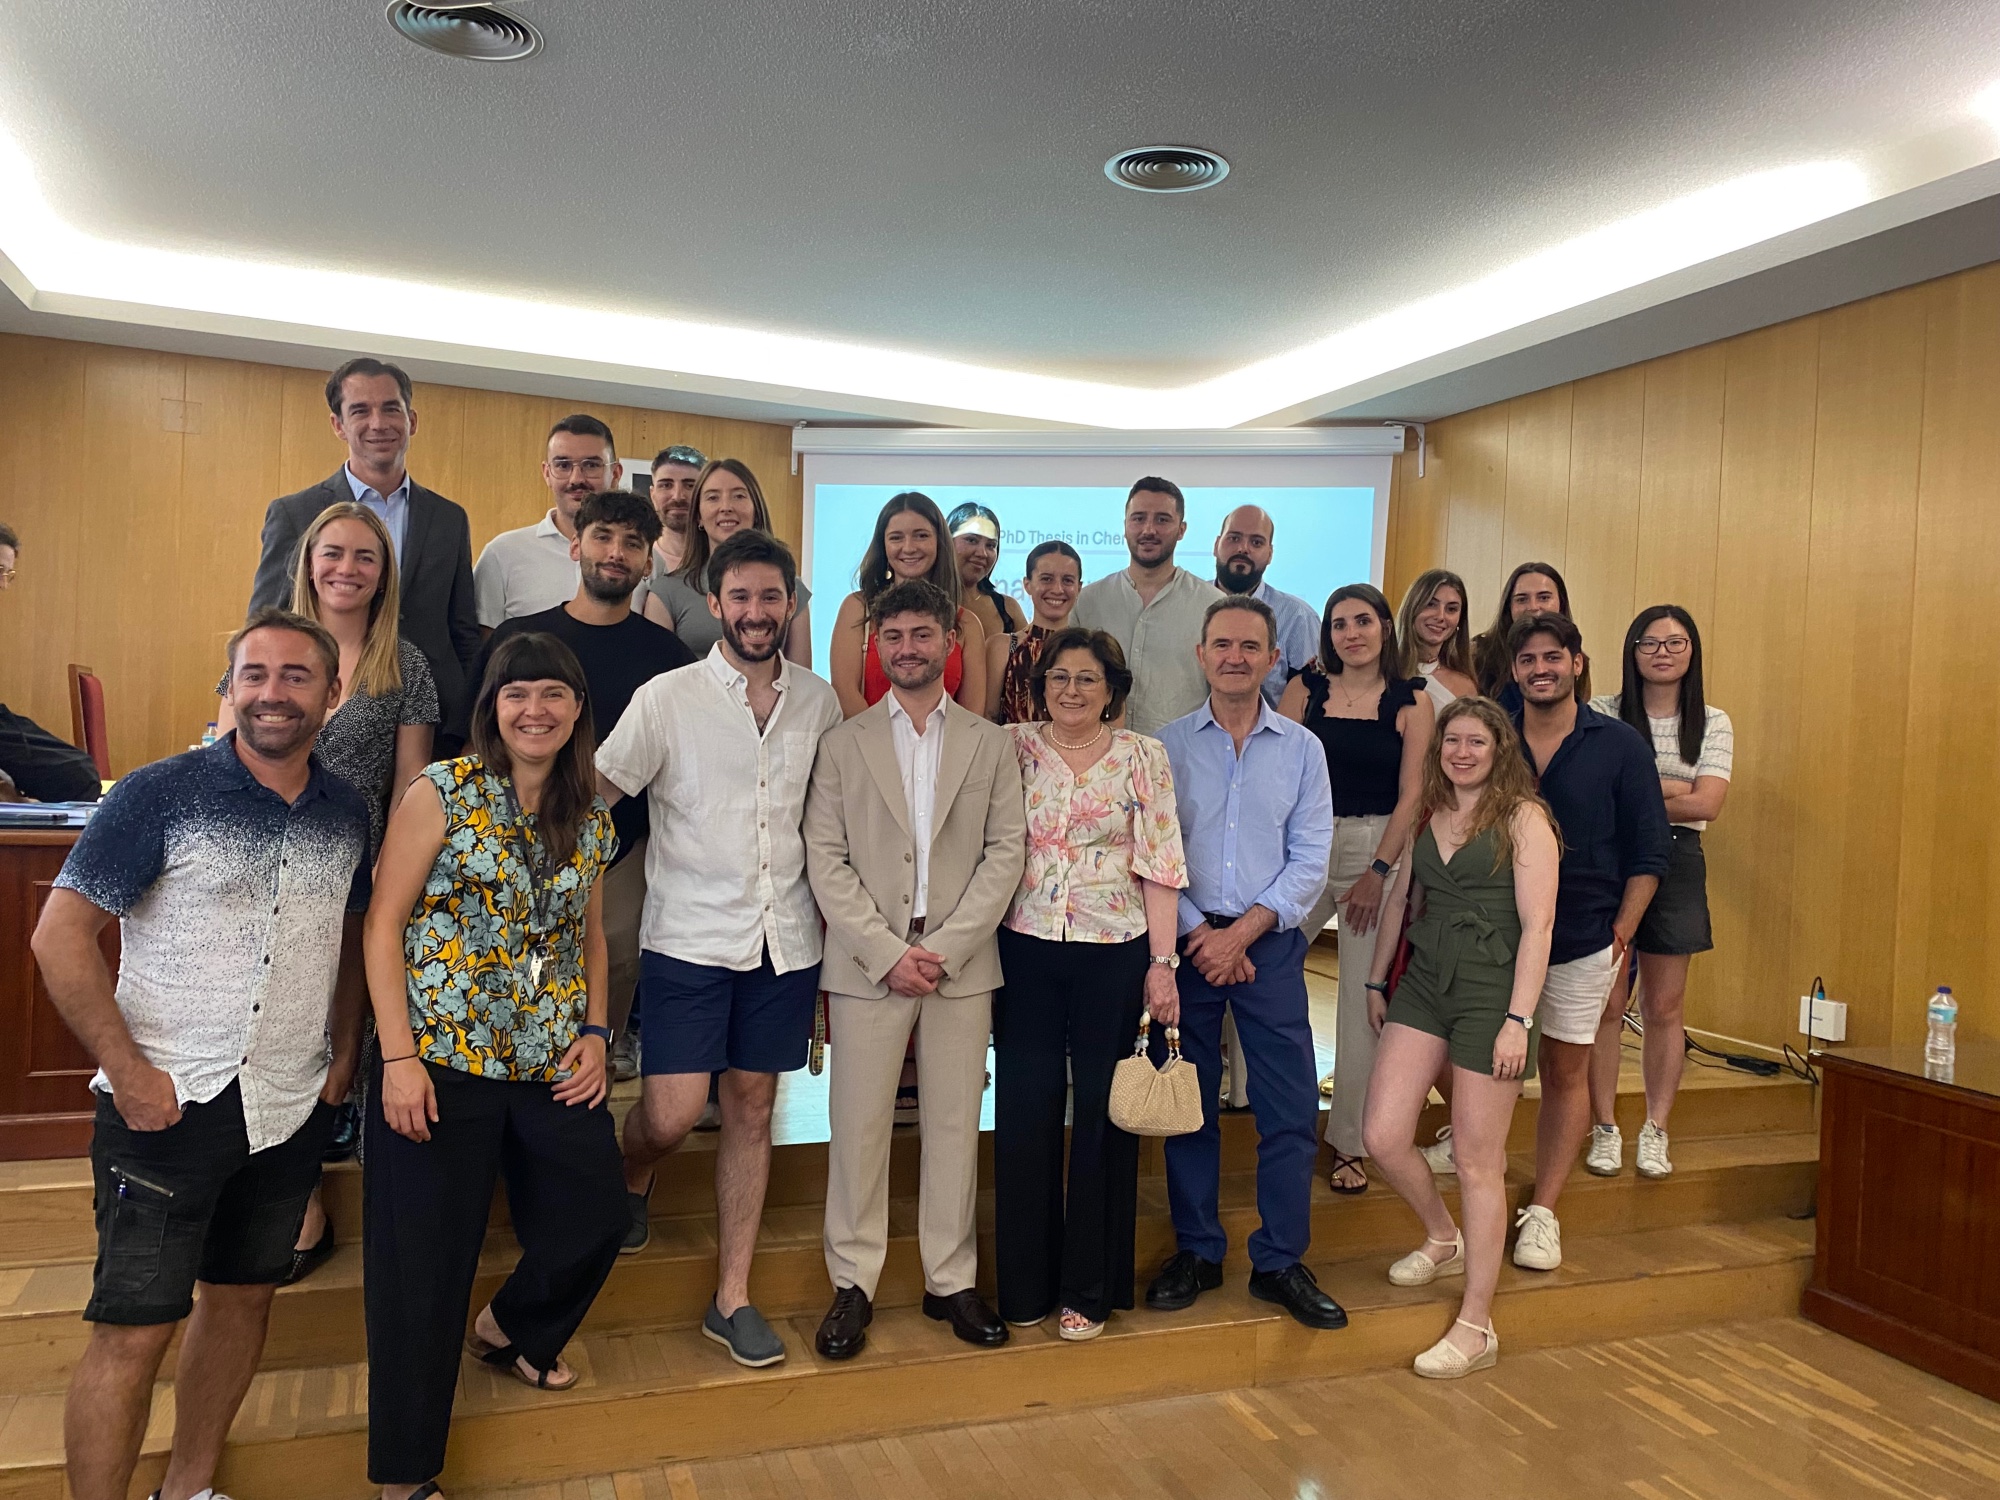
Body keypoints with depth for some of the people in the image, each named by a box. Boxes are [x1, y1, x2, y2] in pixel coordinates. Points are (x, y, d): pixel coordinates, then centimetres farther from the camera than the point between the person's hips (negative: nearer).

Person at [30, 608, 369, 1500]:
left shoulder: (348, 816, 4)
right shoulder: (162, 794, -10)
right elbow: (60, 936, -10)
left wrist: (343, 1059, 8)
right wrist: (129, 1072, -13)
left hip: (292, 1109, 5)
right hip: (167, 1106, -5)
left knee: (244, 1295, 16)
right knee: (132, 1330, 0)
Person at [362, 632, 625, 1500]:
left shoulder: (590, 818, 7)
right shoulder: (443, 794, -7)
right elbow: (382, 927, -8)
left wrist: (595, 1031, 3)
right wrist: (398, 1058, -14)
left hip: (552, 1068, 5)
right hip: (441, 1066, -5)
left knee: (596, 1220, 10)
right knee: (424, 1270, 4)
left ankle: (511, 1332, 41)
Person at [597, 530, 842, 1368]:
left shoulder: (819, 703, 5)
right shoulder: (667, 699, -4)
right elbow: (590, 794, -2)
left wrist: (832, 918, 9)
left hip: (785, 943, 3)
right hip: (690, 939, -3)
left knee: (752, 1109, 10)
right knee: (671, 1116, -6)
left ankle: (732, 1298, 23)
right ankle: (631, 1177, 32)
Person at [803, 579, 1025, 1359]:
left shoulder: (991, 743, 9)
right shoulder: (844, 743, 7)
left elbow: (1006, 851, 1)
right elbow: (825, 859, -1)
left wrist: (944, 948, -9)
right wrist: (887, 952, -10)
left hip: (961, 962, 1)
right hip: (866, 960, -1)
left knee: (955, 1122, 7)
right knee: (859, 1124, 2)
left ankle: (951, 1280, 20)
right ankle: (853, 1283, 15)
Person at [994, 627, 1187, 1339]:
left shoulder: (1142, 756, 2)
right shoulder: (1012, 747, 4)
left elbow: (1159, 865, 0)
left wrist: (1162, 962, -6)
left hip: (1114, 953, -1)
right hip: (1025, 952, 1)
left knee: (1103, 1114, 7)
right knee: (1025, 1113, 7)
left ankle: (1089, 1287, 23)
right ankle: (1024, 1284, 23)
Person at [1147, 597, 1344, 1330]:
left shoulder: (1301, 750, 5)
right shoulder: (1166, 746, 2)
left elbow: (1310, 860, 0)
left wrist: (1242, 931, -10)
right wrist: (1199, 932, -11)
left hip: (1269, 943, 1)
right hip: (1186, 939, 0)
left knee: (1291, 1106, 0)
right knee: (1188, 1101, 7)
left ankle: (1280, 1262, 15)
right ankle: (1196, 1251, 22)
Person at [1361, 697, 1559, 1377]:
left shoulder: (1523, 817, -5)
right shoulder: (1427, 816, 12)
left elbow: (1537, 925, -11)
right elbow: (1401, 901, 20)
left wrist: (1518, 1020, -17)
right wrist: (1377, 979, 17)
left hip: (1491, 990, -5)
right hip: (1423, 983, 5)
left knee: (1478, 1161, 2)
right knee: (1383, 1138, -2)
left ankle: (1476, 1326, 16)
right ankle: (1443, 1239, 29)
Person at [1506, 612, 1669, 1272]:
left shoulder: (1620, 745, 0)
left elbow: (1647, 852, 2)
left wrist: (1622, 930, -4)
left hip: (1581, 939, -1)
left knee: (1566, 1070, 6)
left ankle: (1542, 1212, 15)